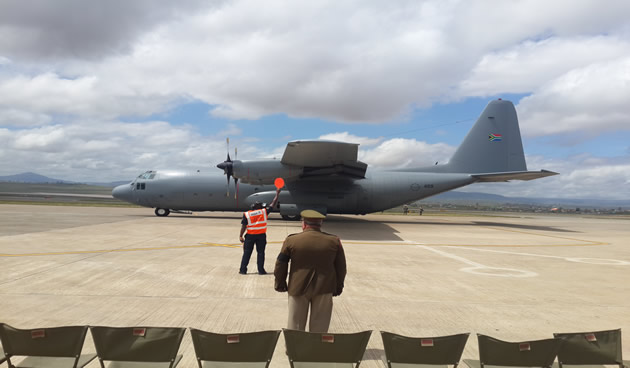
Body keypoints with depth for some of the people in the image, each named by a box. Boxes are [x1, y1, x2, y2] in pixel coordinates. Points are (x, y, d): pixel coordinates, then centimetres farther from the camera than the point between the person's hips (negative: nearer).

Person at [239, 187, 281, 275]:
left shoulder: (246, 214, -2)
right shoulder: (264, 212, -3)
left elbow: (243, 226, -6)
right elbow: (273, 204, 5)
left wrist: (241, 236, 1)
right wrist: (277, 194, 13)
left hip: (250, 235, 1)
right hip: (261, 235, 0)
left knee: (247, 253, 8)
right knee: (260, 252, 8)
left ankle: (243, 269, 11)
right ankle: (261, 270, 9)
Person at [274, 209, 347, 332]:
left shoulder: (291, 240, -7)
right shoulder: (334, 241, -2)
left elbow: (281, 264, -1)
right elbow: (341, 267, 4)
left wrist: (280, 284, 12)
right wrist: (338, 287, 15)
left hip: (298, 288, -1)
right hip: (324, 289, 1)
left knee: (296, 327, 14)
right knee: (320, 329, 13)